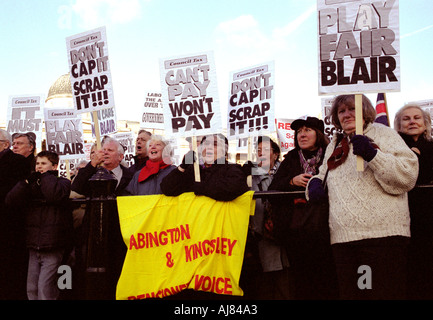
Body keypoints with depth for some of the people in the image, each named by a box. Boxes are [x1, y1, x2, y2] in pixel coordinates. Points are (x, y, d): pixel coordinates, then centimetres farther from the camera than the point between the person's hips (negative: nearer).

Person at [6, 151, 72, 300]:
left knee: (44, 287, -9)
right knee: (31, 288, 8)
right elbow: (11, 200, 0)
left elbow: (55, 195, -23)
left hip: (52, 246, -5)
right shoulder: (32, 184, 15)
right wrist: (29, 180, -8)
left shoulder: (62, 182, 1)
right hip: (33, 245, 5)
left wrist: (45, 175, -7)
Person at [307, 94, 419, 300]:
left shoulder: (382, 133, 7)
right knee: (349, 294, 7)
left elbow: (408, 176, -3)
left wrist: (373, 155, -17)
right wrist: (315, 182, 10)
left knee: (385, 293, -7)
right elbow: (324, 173, 34)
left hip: (383, 233, -5)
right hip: (342, 236, 5)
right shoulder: (335, 144, 22)